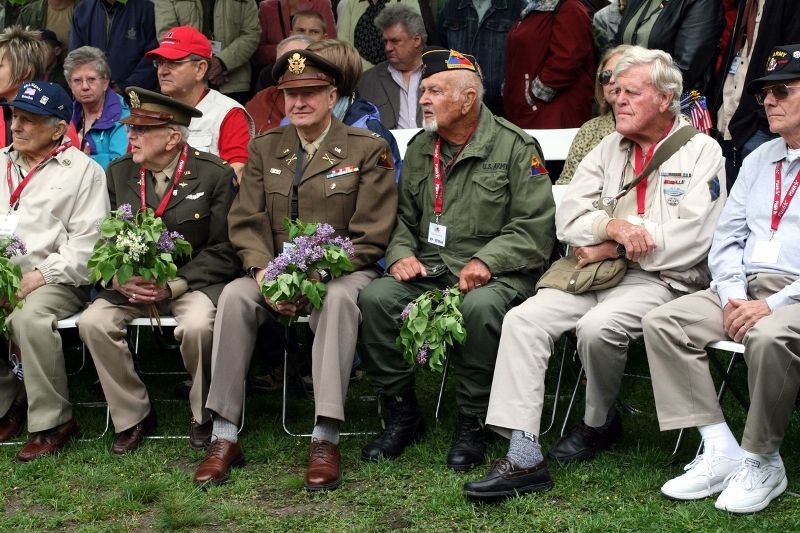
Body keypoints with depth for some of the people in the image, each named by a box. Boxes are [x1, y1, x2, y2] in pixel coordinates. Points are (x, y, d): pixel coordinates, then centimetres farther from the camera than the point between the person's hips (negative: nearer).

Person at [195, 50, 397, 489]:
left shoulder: (367, 150, -1)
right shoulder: (265, 148, 11)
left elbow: (369, 237, -6)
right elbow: (246, 223, 6)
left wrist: (315, 276, -18)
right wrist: (263, 273, -15)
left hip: (340, 272, -3)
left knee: (339, 299, -37)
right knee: (234, 295, -28)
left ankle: (325, 440, -38)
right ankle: (224, 437, -26)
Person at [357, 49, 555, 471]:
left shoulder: (514, 146, -2)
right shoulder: (420, 148, 15)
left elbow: (535, 226, -8)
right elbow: (402, 216, 20)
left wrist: (486, 262, -20)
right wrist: (401, 254, -1)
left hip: (496, 275, -5)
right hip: (427, 270, 5)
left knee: (480, 307, -38)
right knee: (374, 298, -22)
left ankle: (472, 424, -17)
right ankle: (402, 415, -6)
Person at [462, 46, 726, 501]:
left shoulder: (702, 151, 1)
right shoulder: (608, 149, 18)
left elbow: (690, 238, -11)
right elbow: (568, 220, 9)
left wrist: (614, 250, -8)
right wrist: (612, 226, -13)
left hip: (660, 280, -5)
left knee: (598, 326, -33)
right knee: (523, 320, -18)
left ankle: (600, 423, -1)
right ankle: (524, 456, -23)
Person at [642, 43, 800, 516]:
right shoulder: (758, 161, 21)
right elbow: (728, 236, 16)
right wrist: (733, 294, -4)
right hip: (746, 288, 7)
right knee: (663, 322, -14)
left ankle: (762, 462, -16)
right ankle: (721, 451, -15)